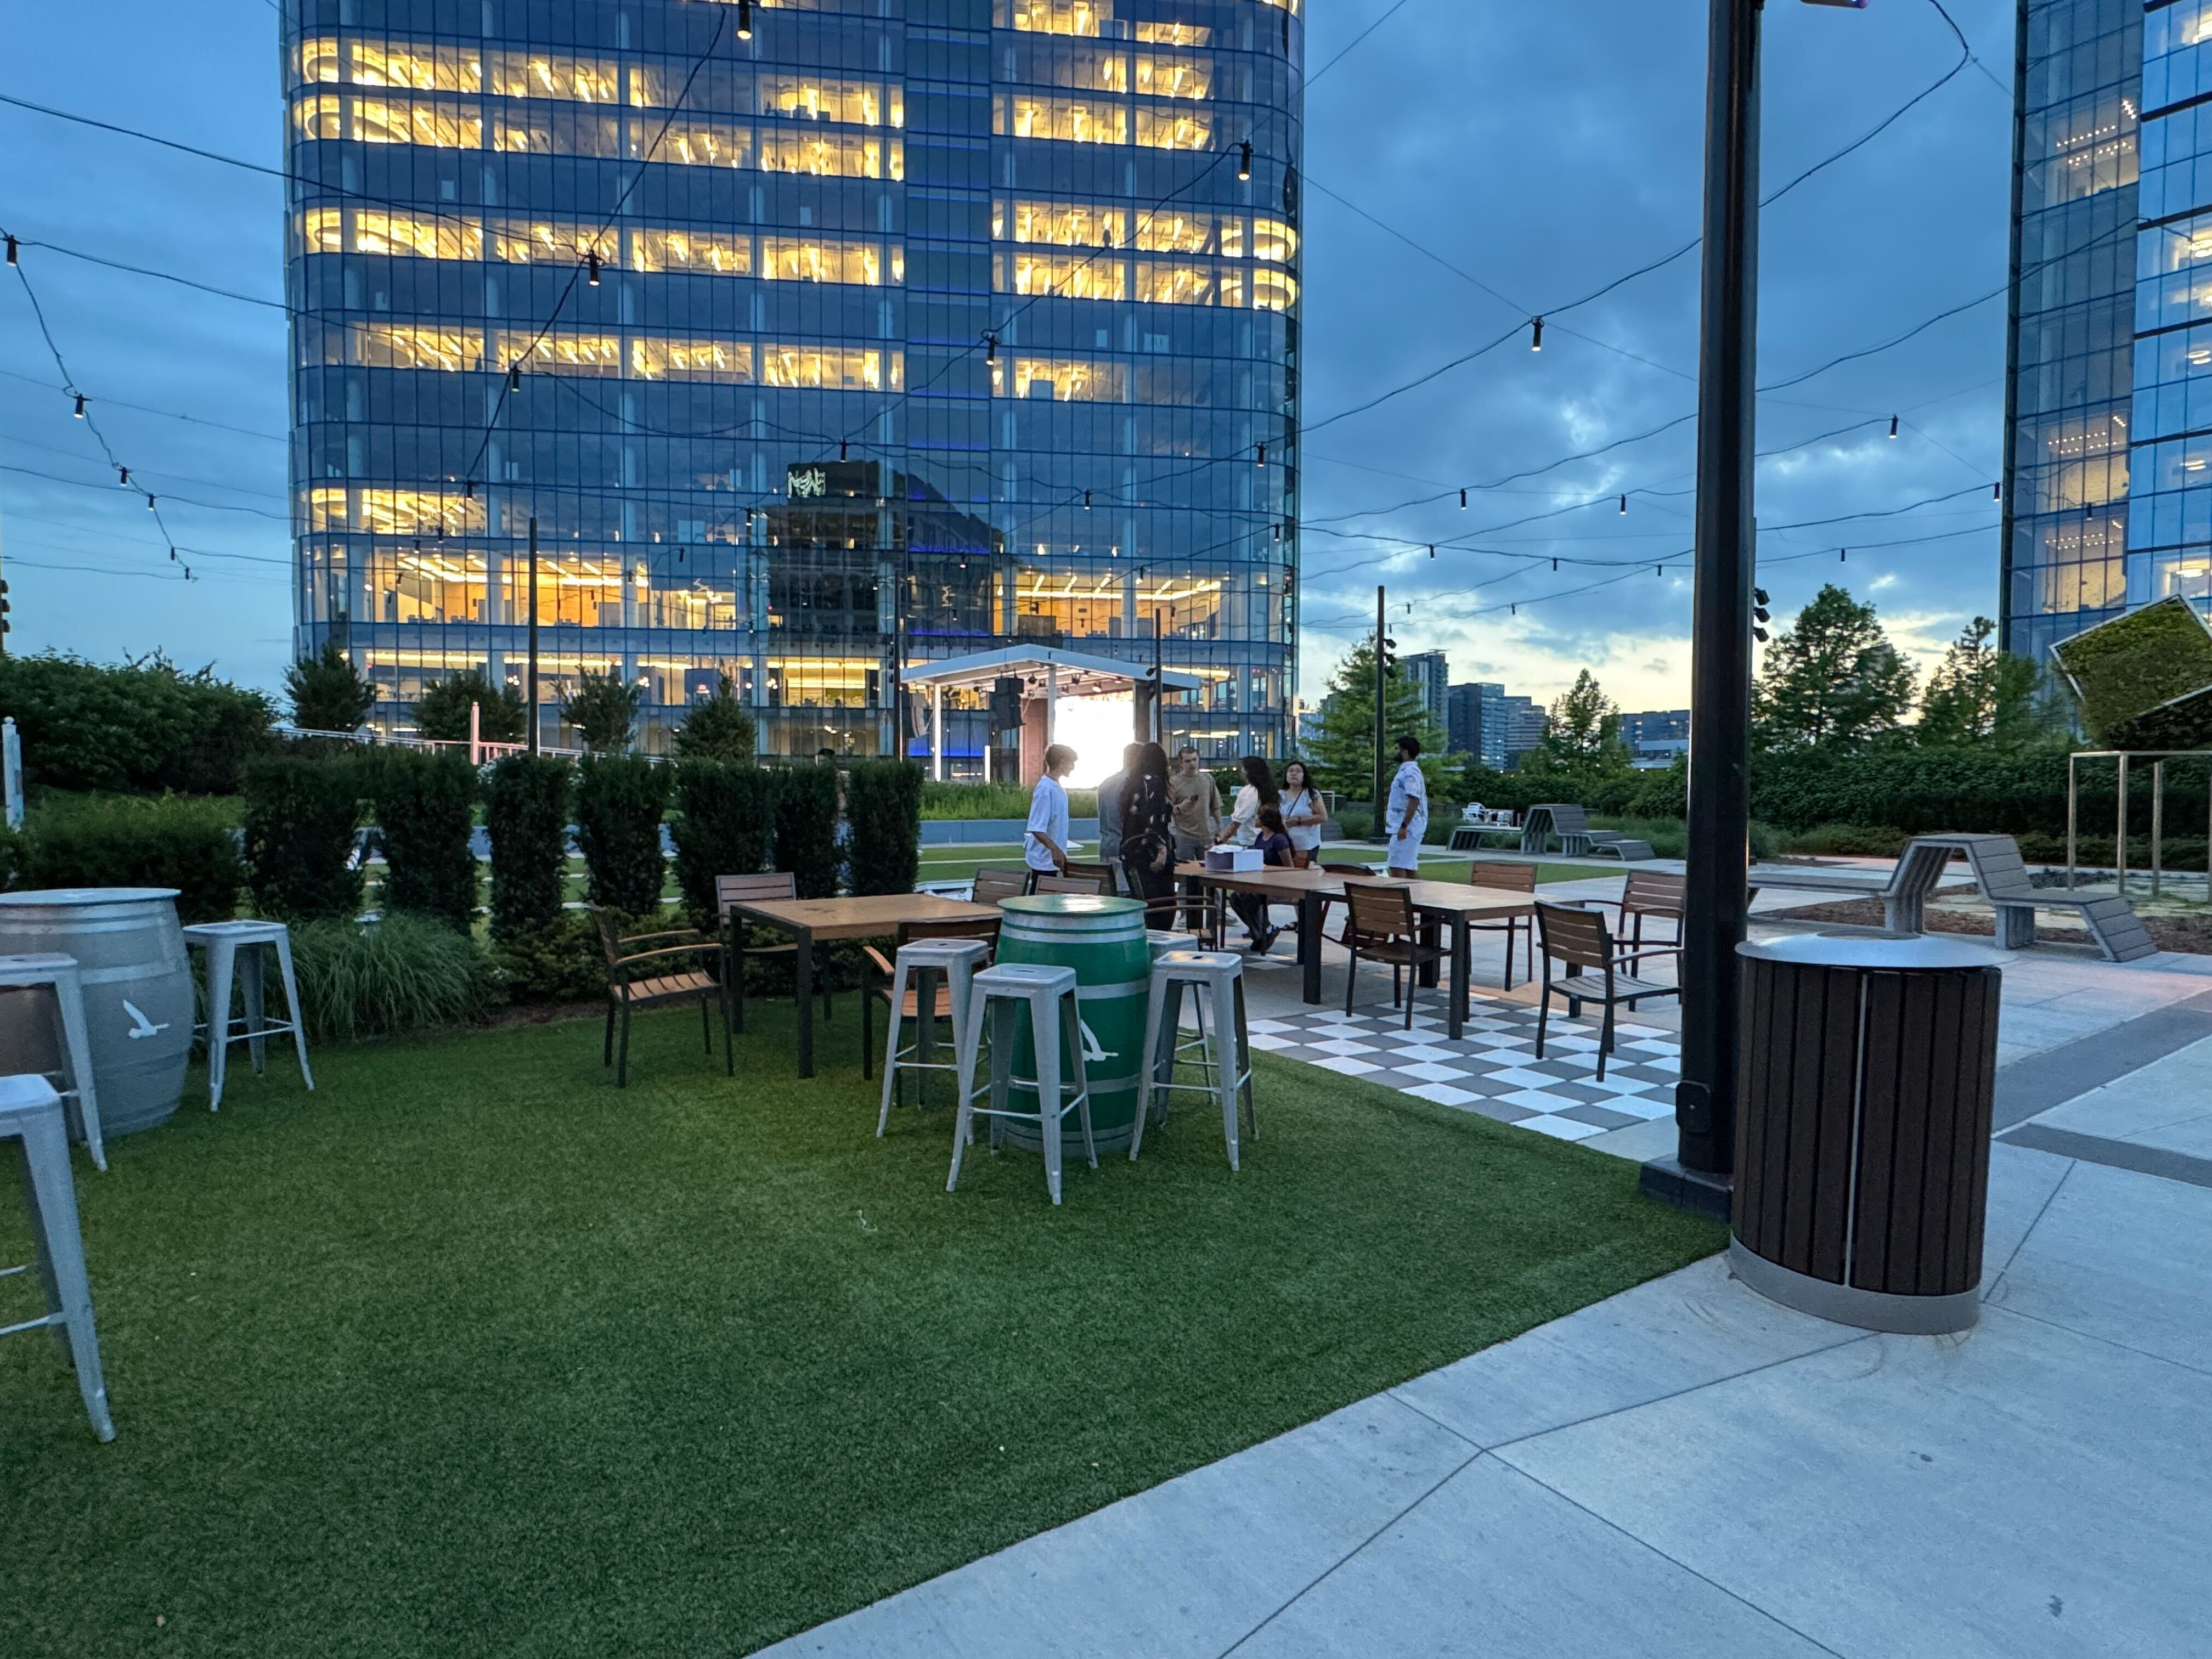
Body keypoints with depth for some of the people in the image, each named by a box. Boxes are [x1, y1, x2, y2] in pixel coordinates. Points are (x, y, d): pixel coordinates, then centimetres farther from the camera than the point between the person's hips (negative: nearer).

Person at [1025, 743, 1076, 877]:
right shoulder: (1046, 788, -19)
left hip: (1052, 858, 9)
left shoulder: (1058, 787, 9)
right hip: (1045, 859, -9)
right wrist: (1055, 849, -39)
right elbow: (1036, 828, -26)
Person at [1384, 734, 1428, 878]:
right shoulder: (1407, 771, 18)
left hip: (1406, 827, -11)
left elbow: (1414, 801, -23)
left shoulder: (1410, 773, -15)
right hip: (1412, 828, 11)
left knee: (1397, 867, -11)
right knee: (1410, 865, 11)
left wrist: (1403, 827, -25)